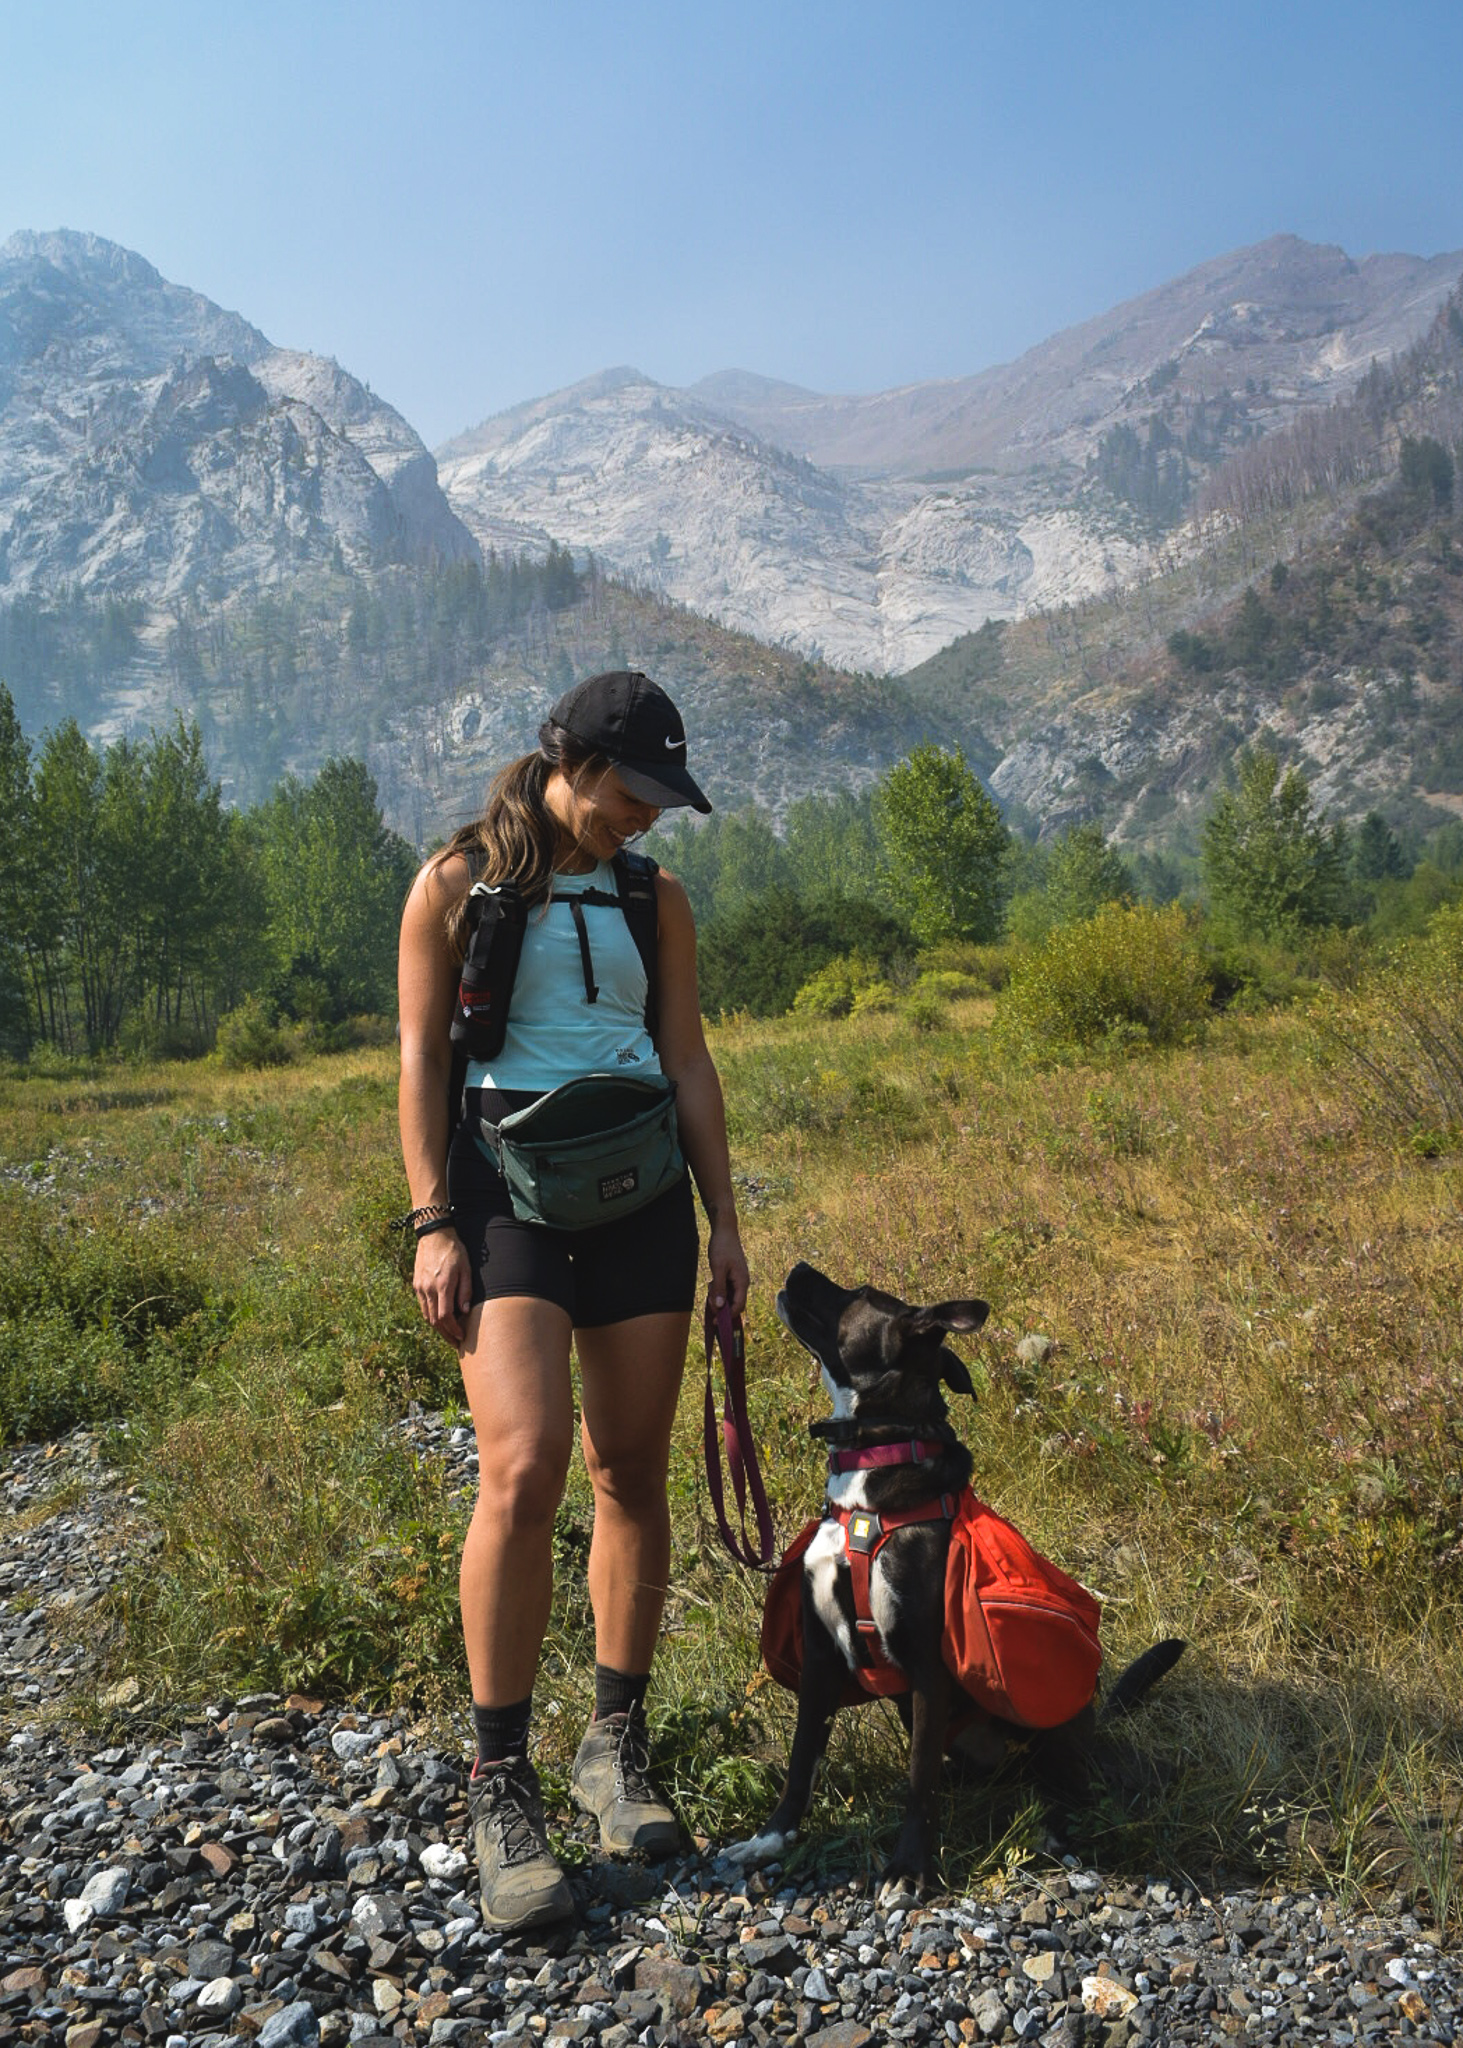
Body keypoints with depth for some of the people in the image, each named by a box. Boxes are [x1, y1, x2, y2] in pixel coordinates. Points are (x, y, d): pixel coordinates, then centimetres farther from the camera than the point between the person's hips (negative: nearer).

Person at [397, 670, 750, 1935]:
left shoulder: (653, 897, 10)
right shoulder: (460, 881, 0)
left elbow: (689, 1063, 11)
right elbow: (422, 1059, -2)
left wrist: (724, 1218, 8)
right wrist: (434, 1224, -10)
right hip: (507, 1183, -4)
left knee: (634, 1472, 6)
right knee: (525, 1466, -16)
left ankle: (619, 1745, 22)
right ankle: (500, 1784, 0)